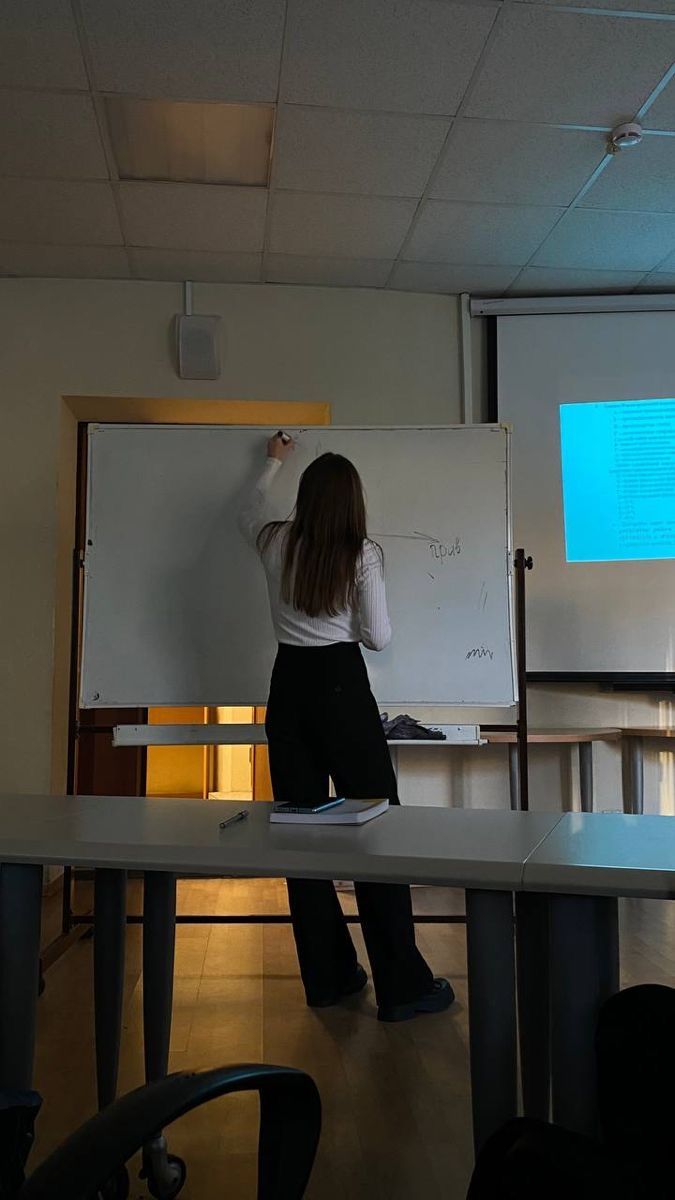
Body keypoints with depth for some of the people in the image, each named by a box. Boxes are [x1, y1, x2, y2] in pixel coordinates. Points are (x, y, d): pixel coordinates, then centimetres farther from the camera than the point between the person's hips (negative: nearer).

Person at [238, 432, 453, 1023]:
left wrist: (274, 463, 42)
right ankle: (402, 985, 7)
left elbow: (250, 511, 27)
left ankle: (328, 976, 21)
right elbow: (377, 637, -7)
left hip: (289, 686, 5)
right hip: (343, 686, -4)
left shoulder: (276, 544, 3)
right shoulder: (363, 553, -8)